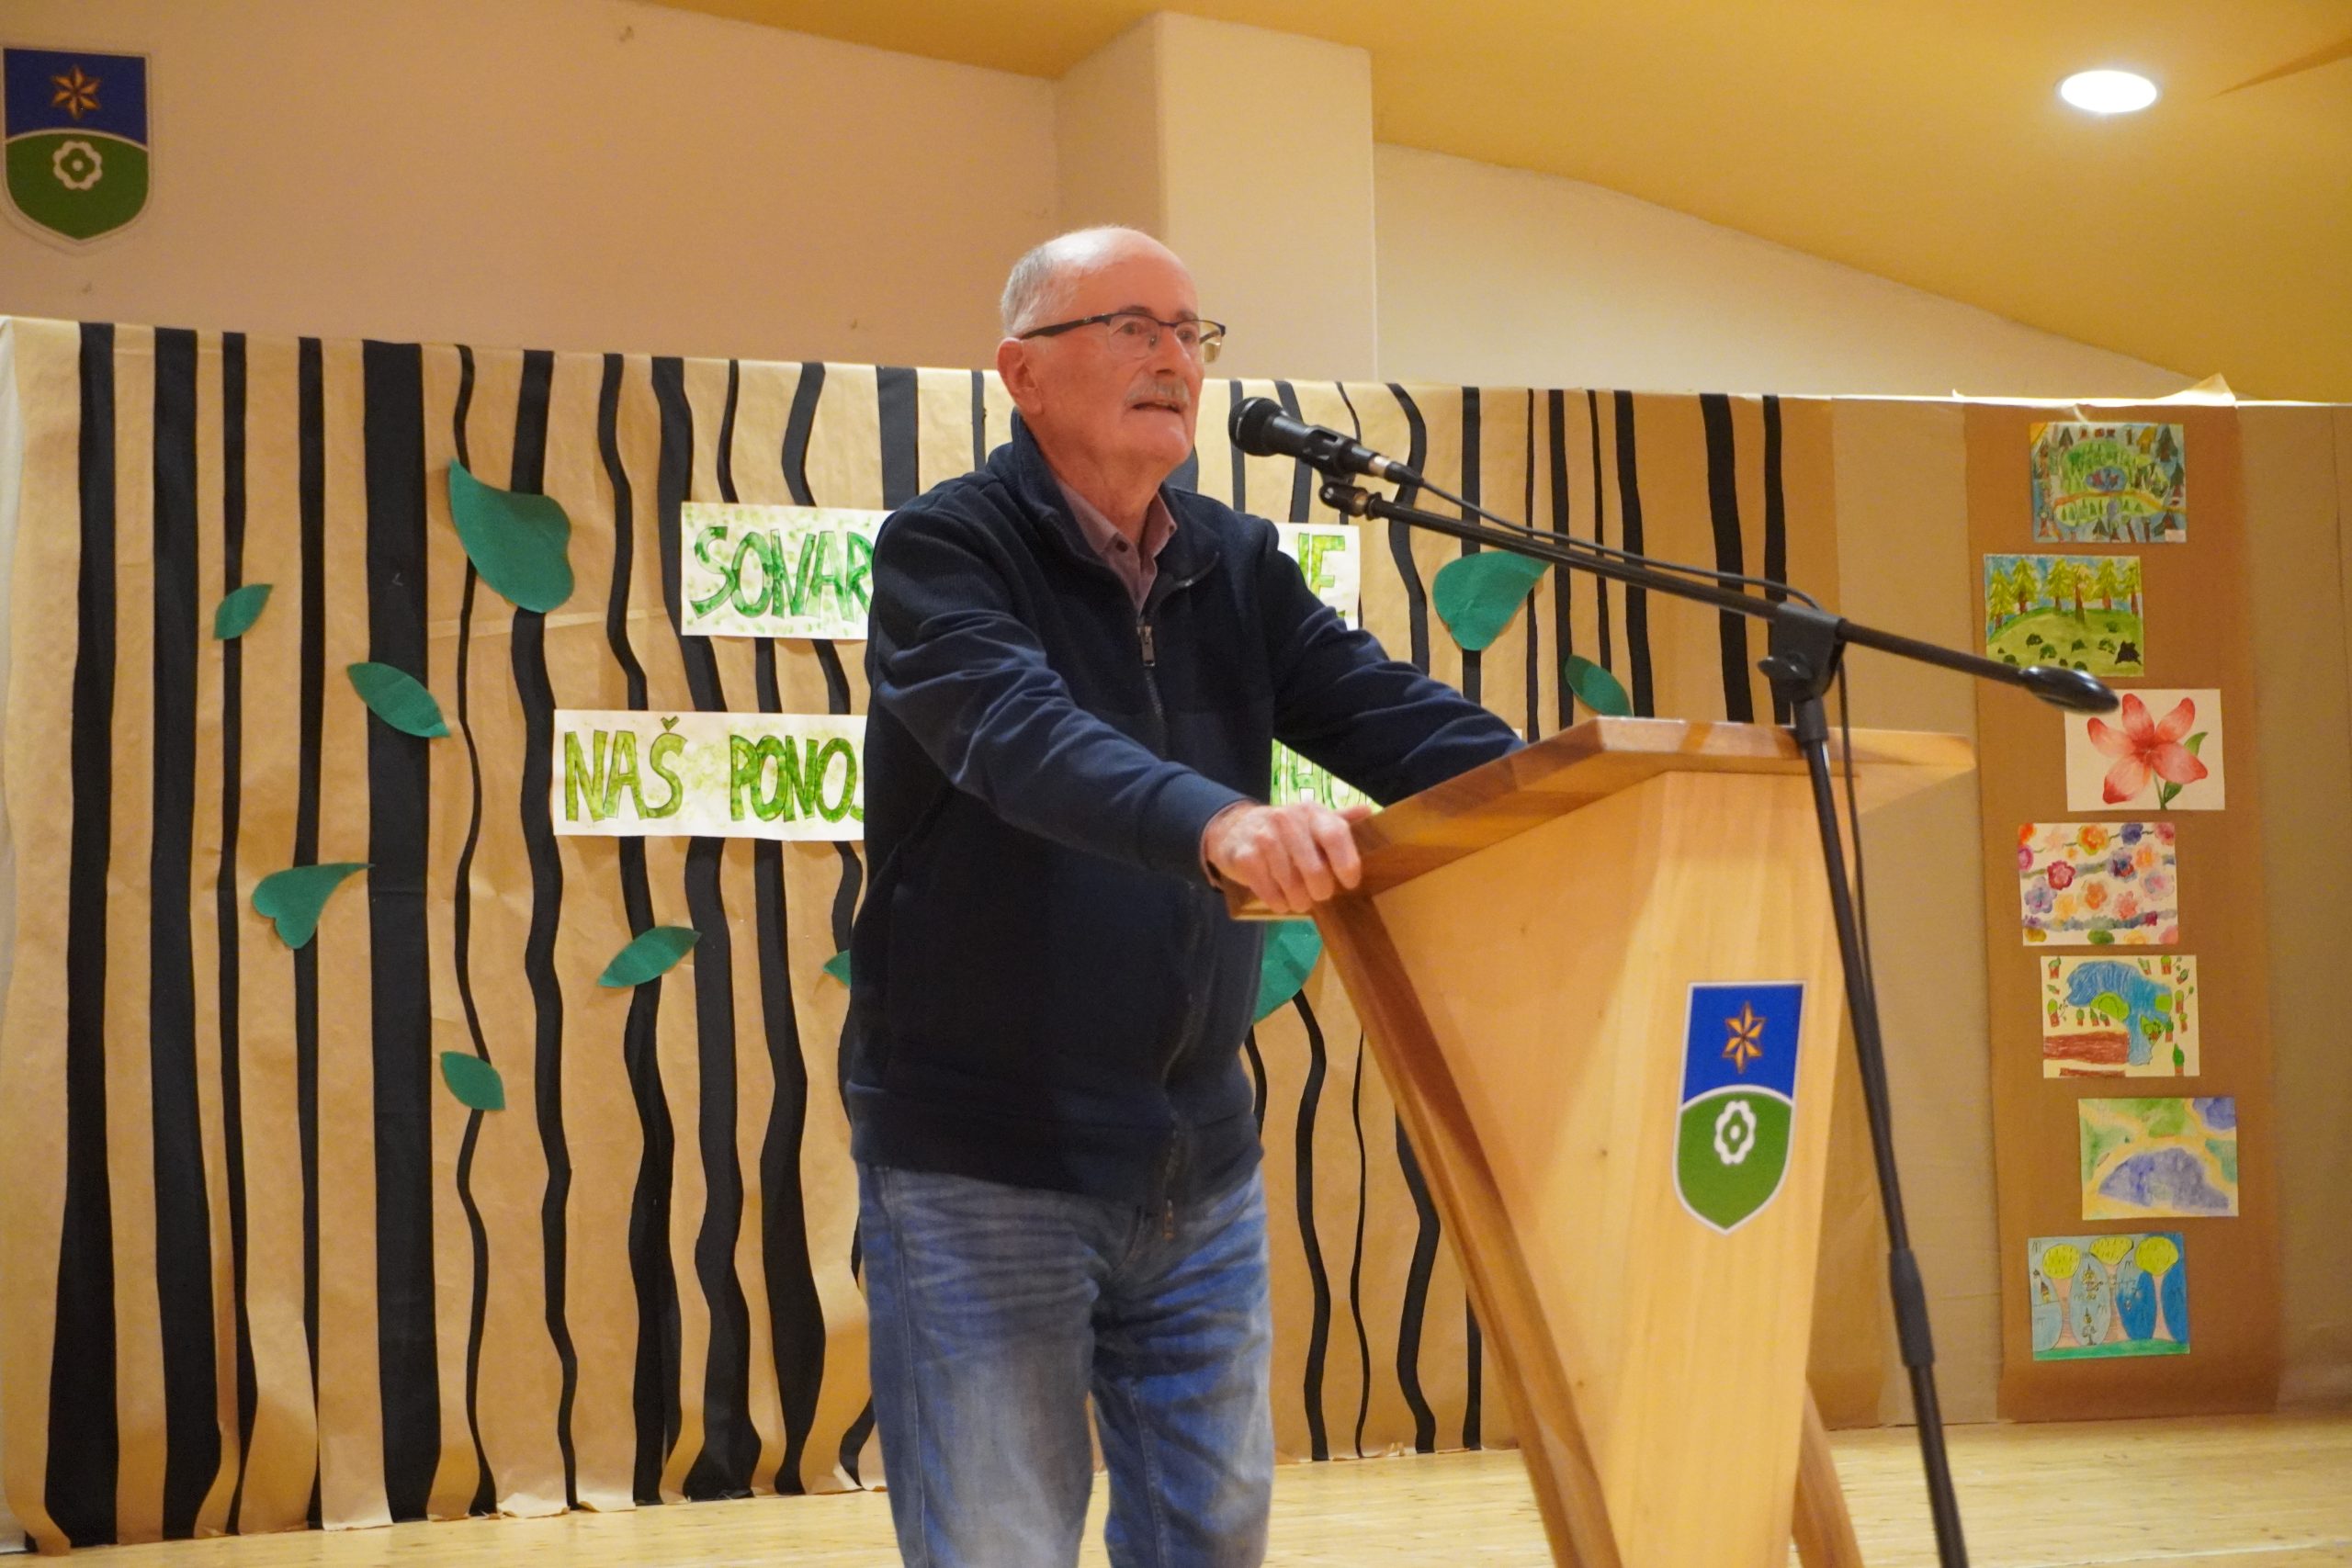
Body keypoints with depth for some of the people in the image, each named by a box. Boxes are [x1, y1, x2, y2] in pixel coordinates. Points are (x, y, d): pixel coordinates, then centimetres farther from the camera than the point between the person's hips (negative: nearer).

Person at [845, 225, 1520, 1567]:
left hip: (1200, 1165, 6)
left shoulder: (1237, 566, 9)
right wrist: (1213, 820, -47)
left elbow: (1391, 714, -2)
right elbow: (1024, 738, -29)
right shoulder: (943, 550, -10)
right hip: (984, 1167, -6)